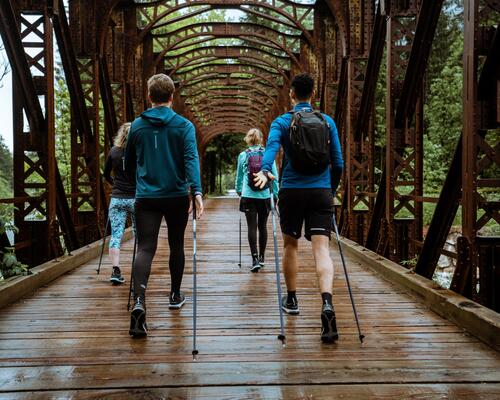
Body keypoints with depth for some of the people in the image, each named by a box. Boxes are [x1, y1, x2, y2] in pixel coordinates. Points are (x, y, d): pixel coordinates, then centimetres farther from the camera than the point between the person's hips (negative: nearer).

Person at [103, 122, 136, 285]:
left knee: (116, 235, 1)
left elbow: (106, 175, 14)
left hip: (117, 199, 2)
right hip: (136, 198, -1)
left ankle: (116, 271, -8)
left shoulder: (113, 151, 3)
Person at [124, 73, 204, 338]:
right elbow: (191, 158, -17)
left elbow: (129, 164, 14)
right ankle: (175, 295, 31)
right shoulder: (183, 126, -2)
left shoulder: (137, 126, 5)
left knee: (145, 248, -4)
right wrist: (196, 191, -24)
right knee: (176, 245, 17)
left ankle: (139, 301, -25)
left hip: (146, 197, 1)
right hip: (176, 196, 0)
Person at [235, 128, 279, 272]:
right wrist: (276, 193, 11)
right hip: (265, 196, 1)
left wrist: (238, 190, 30)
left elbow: (239, 176, 13)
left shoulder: (243, 155, 1)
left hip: (248, 196, -1)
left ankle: (255, 259, -10)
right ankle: (261, 258, 21)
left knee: (252, 227, -1)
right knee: (263, 227, 11)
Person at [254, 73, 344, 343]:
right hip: (321, 192, 1)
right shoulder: (328, 122, 9)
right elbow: (338, 163, 9)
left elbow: (271, 146, -19)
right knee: (321, 249, -6)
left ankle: (291, 300, 31)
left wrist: (265, 171, -34)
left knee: (290, 245, 18)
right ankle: (327, 303, -28)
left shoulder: (282, 122, 2)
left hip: (292, 192, 0)